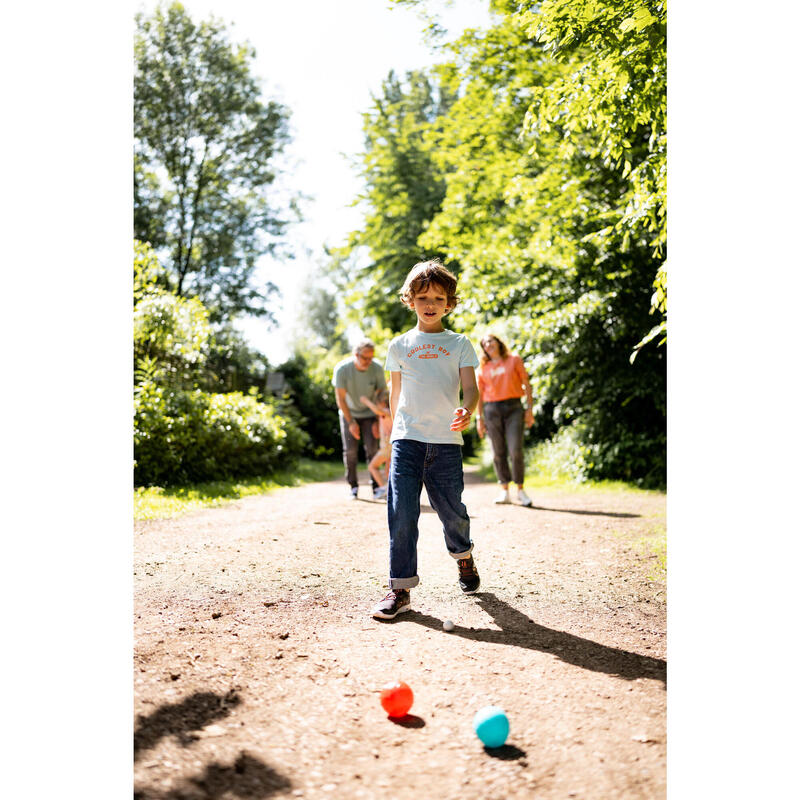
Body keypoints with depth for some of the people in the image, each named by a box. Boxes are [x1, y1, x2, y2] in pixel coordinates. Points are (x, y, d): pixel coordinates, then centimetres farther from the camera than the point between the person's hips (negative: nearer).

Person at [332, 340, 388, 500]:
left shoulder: (377, 369, -22)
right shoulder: (342, 369, -26)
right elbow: (340, 399, -19)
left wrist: (378, 421, -13)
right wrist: (351, 423, -19)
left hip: (368, 413, 0)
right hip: (348, 413, 0)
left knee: (372, 448, -10)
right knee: (350, 450, -6)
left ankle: (376, 486, -2)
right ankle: (353, 487, 5)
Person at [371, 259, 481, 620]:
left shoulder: (459, 344, 7)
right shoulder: (400, 346, 12)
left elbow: (471, 387, -5)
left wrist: (467, 410, -26)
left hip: (446, 441, -1)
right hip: (407, 439, 1)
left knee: (451, 508, 6)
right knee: (402, 511, -8)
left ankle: (464, 557, 37)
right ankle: (400, 588, -2)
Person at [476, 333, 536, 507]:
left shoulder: (514, 360, 10)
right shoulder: (483, 368, 13)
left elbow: (526, 384, 8)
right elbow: (479, 394, 14)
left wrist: (529, 408, 0)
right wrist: (479, 418, 8)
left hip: (513, 408, -2)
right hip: (492, 410, 2)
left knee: (516, 450, -12)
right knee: (498, 452, 1)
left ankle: (520, 490, -1)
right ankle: (504, 492, 8)